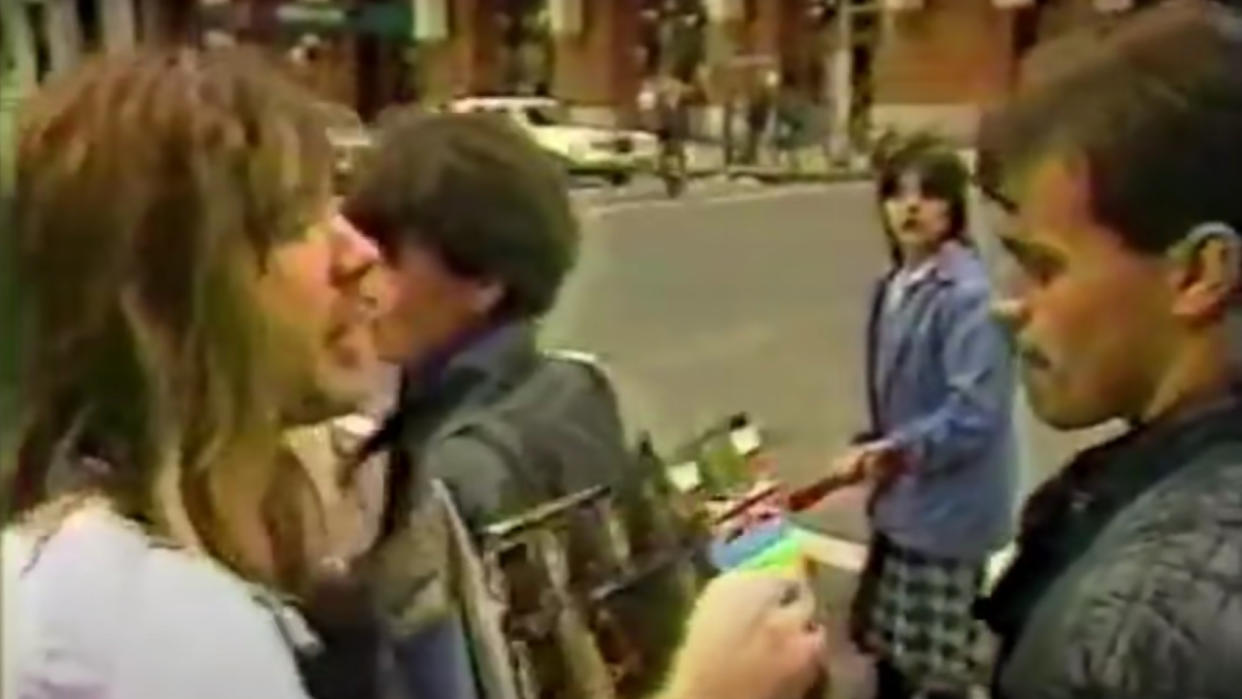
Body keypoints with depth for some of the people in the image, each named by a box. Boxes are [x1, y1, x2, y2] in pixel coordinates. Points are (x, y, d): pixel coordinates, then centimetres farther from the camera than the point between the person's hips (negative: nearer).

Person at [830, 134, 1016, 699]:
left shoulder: (968, 295, -22)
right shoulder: (893, 286, 4)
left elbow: (976, 412, -25)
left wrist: (902, 450, -23)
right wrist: (873, 451, 6)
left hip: (947, 507, -9)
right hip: (901, 500, 9)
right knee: (887, 643, 23)